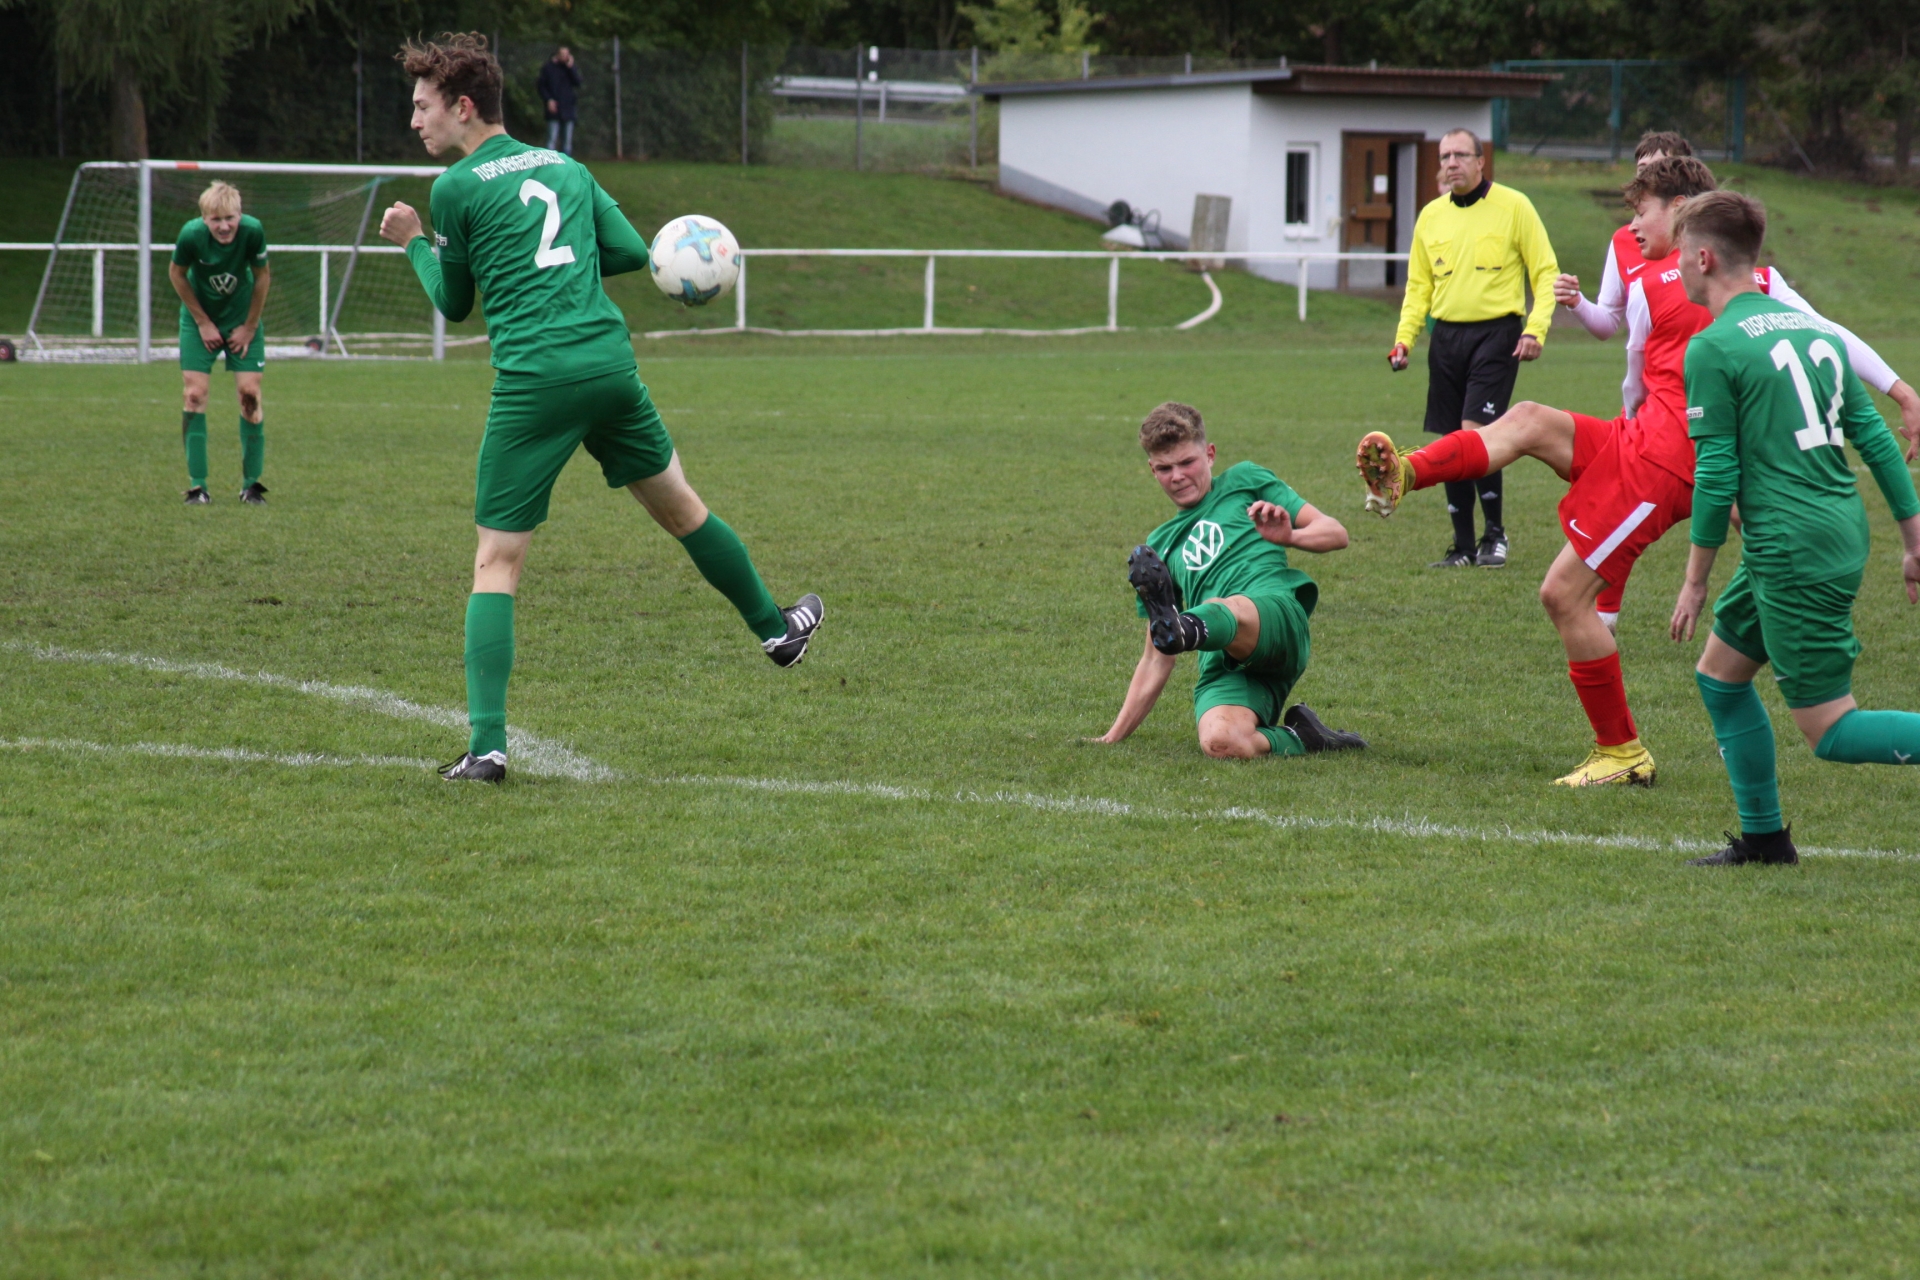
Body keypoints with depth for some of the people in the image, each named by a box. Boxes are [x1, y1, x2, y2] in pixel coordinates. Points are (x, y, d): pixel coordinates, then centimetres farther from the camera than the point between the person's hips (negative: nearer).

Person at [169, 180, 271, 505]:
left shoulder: (253, 231, -27)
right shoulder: (191, 235, -27)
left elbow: (262, 275, -9)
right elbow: (176, 273, -8)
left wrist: (249, 327, -5)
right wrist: (203, 323, -7)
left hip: (242, 319, 0)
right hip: (200, 319, 0)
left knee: (249, 393, -6)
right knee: (194, 394, -9)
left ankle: (251, 484, 5)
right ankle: (197, 485, -3)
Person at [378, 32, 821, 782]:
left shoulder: (457, 188, 0)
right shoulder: (564, 169, 16)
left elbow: (453, 303, 9)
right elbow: (631, 251, 14)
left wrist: (413, 243, 24)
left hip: (533, 382, -5)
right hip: (610, 360, 5)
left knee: (496, 563, -1)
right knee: (678, 504, 26)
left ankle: (487, 744, -12)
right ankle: (775, 627, 43)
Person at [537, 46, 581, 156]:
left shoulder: (572, 68, 9)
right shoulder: (548, 67, 1)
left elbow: (577, 82, -4)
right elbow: (542, 86, 1)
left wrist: (570, 67, -10)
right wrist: (548, 100, -11)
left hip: (568, 109, 3)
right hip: (554, 109, -3)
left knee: (567, 141, 7)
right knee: (552, 140, -10)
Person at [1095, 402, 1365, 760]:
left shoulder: (1244, 481, 23)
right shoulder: (1161, 544, 31)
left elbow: (1335, 534, 15)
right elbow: (1156, 660, 30)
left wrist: (1289, 536, -8)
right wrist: (1115, 736, 23)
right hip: (1223, 667, 3)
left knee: (1221, 609, -41)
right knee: (1220, 743, -33)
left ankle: (1190, 628, -73)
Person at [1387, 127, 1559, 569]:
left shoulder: (1513, 207, -2)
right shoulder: (1431, 216, 11)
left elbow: (1545, 272, -2)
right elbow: (1418, 286, 17)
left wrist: (1535, 330, -13)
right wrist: (1404, 337, 4)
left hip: (1496, 333, -5)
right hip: (1446, 335, 5)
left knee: (1475, 431, -16)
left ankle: (1494, 532, 1)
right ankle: (1463, 546, 14)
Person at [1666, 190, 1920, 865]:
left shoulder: (1714, 347, -10)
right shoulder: (1813, 326, 14)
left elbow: (1716, 475, -11)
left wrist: (1695, 581, -2)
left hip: (1791, 551, -9)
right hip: (1841, 534, 9)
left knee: (1831, 731, -5)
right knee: (1719, 673, 20)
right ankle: (1763, 836, 24)